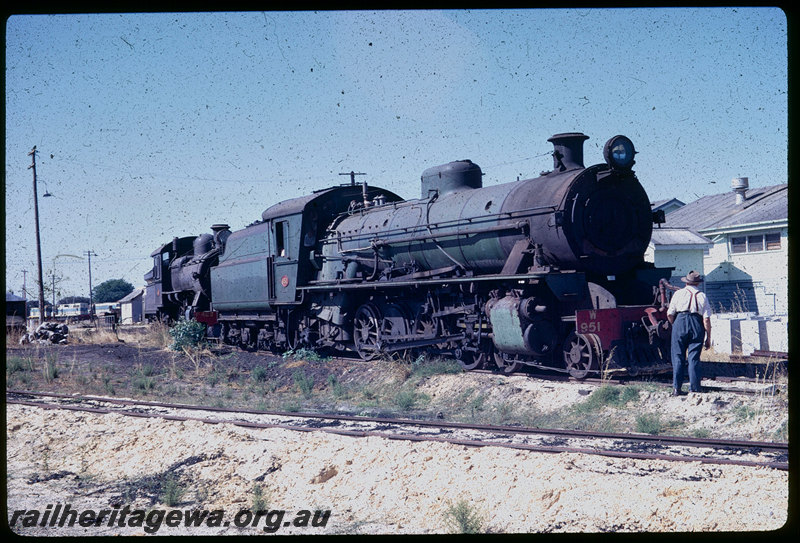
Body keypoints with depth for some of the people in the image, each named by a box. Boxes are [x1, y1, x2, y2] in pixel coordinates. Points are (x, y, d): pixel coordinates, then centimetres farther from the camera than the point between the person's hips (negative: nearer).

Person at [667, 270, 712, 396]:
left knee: (678, 357, 4)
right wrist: (708, 338, 5)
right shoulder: (702, 296, 9)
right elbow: (706, 319, 2)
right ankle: (694, 389, 4)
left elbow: (669, 314, 3)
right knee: (694, 358, 4)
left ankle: (676, 388, 0)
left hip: (680, 322, -1)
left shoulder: (678, 294, 8)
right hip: (697, 325, 1)